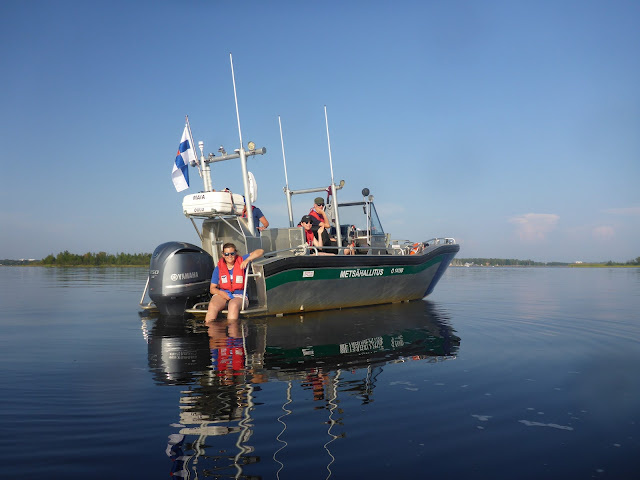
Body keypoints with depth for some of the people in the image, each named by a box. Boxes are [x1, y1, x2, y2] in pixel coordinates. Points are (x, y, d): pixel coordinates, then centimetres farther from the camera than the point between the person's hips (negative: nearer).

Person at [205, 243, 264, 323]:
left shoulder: (241, 262, 6)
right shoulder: (219, 268, 8)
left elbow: (260, 251, 0)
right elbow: (212, 288, 9)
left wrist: (247, 260, -16)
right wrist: (221, 293, -13)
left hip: (238, 295, -2)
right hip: (222, 295, 2)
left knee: (233, 306, -38)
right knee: (212, 306, -33)